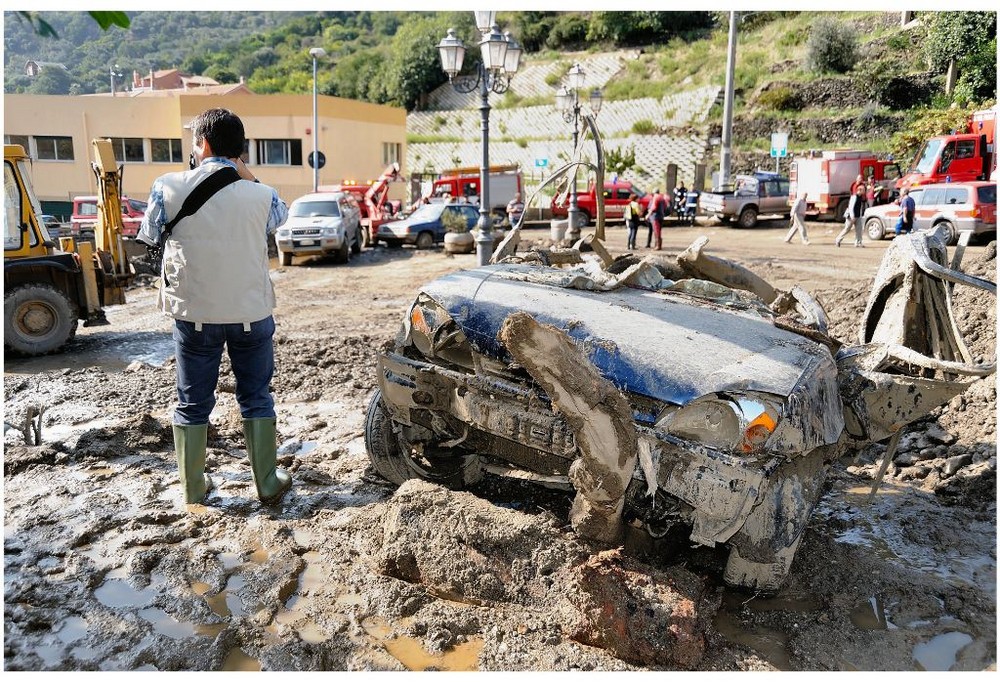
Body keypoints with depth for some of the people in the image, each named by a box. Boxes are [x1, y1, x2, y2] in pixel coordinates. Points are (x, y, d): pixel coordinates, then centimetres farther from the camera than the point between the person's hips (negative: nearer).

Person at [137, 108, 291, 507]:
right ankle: (267, 483, 19)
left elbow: (151, 237, 8)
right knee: (256, 399, 13)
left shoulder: (169, 187, -8)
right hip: (251, 312, 0)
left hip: (193, 313, 0)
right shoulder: (260, 195, -9)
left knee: (193, 403, 14)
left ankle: (193, 488, 24)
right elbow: (280, 216, 15)